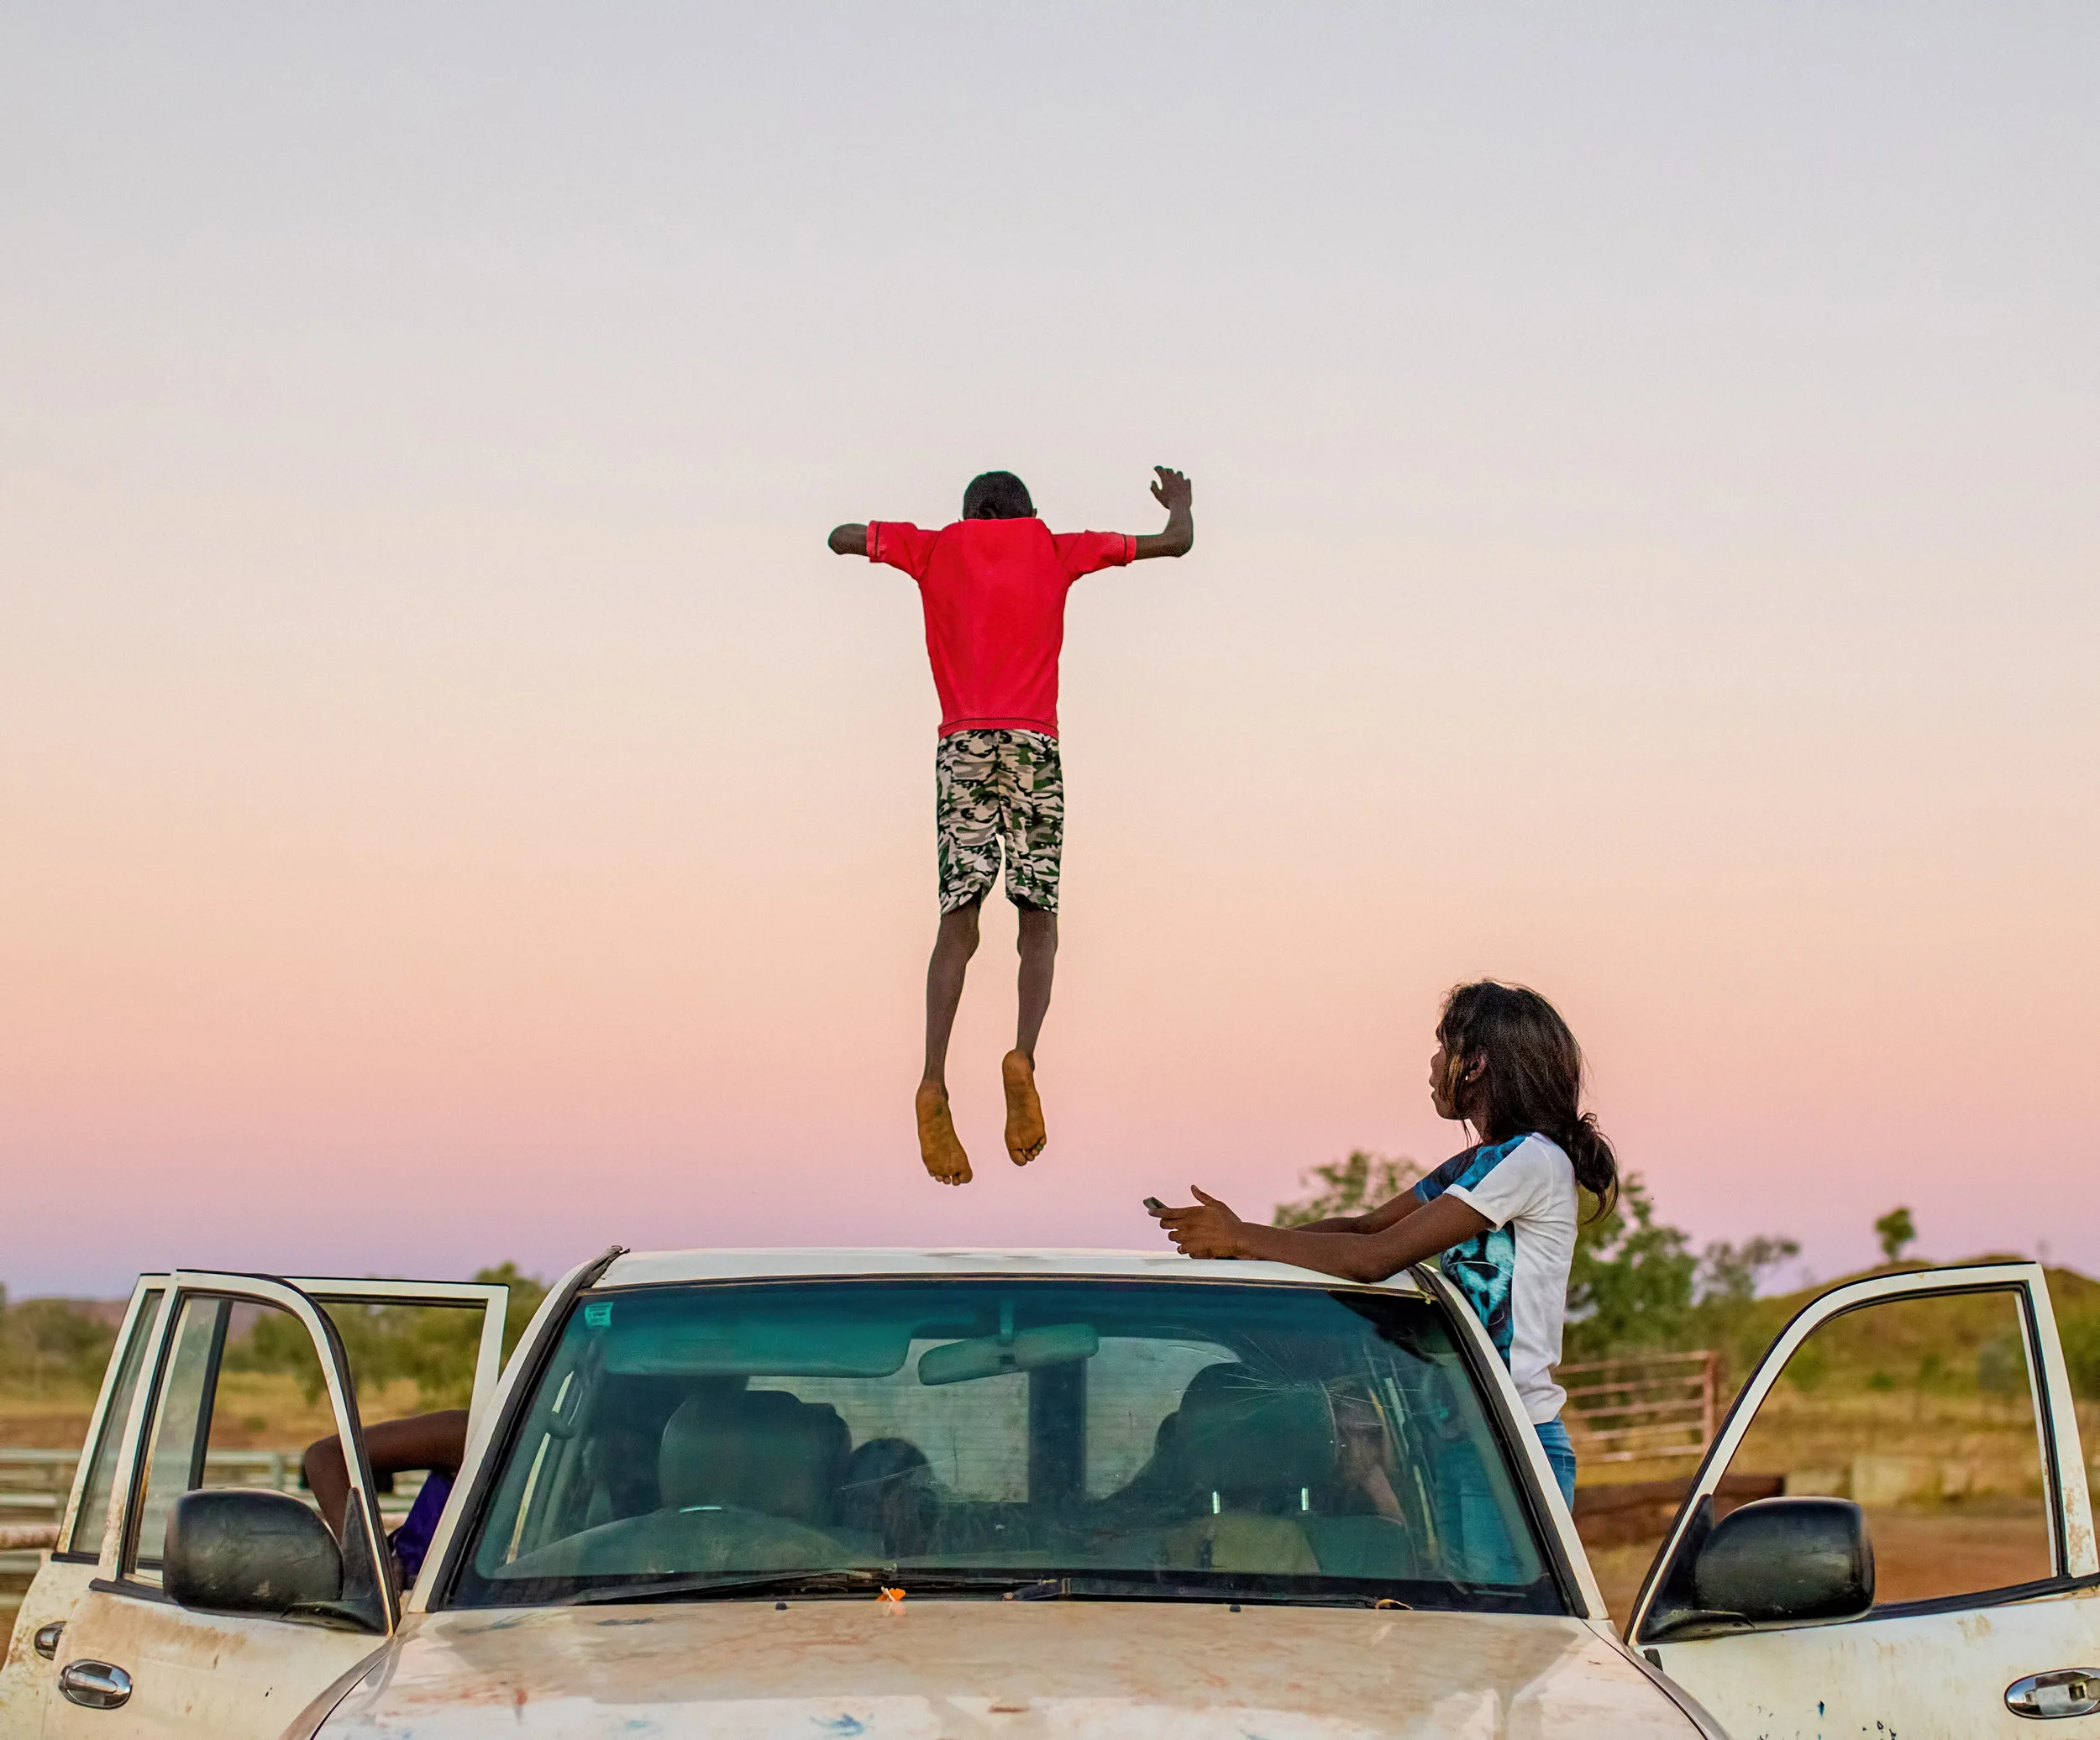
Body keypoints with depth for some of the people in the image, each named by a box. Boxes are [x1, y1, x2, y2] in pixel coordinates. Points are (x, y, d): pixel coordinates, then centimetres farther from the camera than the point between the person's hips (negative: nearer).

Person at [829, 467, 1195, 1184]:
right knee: (1039, 922, 4)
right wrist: (1179, 503, 40)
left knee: (957, 921, -3)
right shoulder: (1057, 549, 15)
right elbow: (1176, 543, 19)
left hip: (961, 744, 1)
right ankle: (1023, 1055, -23)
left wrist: (887, 536, 43)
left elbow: (840, 538, 25)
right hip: (1035, 744, -1)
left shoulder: (936, 547, 15)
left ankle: (934, 1084, -21)